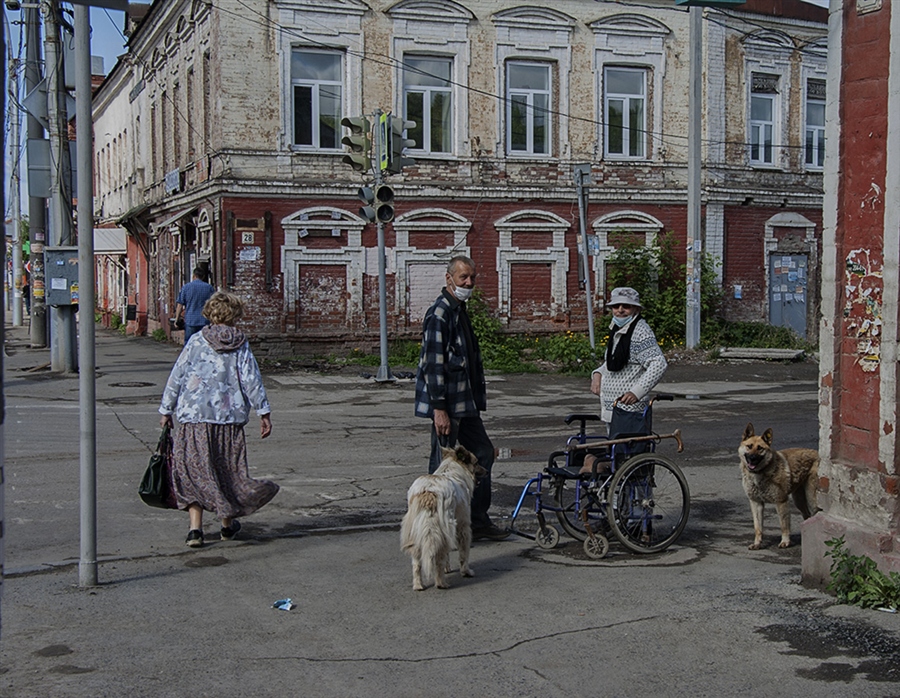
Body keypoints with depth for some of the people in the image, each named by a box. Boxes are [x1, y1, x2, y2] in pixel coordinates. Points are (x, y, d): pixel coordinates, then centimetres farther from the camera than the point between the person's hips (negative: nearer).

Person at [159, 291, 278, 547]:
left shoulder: (196, 341, 2)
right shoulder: (240, 345, 2)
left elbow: (176, 377, 3)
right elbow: (251, 380, -2)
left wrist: (166, 410, 10)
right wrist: (264, 412, 2)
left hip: (194, 416, 0)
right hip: (229, 417, 1)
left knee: (193, 469, 5)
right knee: (228, 469, 13)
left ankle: (195, 528, -1)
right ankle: (228, 523, 26)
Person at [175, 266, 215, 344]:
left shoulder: (185, 287, 0)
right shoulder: (209, 288, 3)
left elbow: (180, 304, -1)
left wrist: (177, 318, 6)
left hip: (190, 321, -1)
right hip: (205, 322, 1)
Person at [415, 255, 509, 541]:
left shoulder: (460, 311, 16)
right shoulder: (439, 314, -16)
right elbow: (433, 364, -21)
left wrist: (478, 398, 22)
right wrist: (439, 408, -24)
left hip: (465, 402, 10)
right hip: (447, 404, -10)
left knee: (483, 453, 15)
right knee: (443, 464, -2)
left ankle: (478, 520, 24)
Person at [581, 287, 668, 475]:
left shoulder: (640, 332, -14)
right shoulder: (617, 330, 15)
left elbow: (659, 364, -23)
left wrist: (637, 391, -30)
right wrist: (598, 373, 8)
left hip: (629, 412, -10)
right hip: (613, 410, 10)